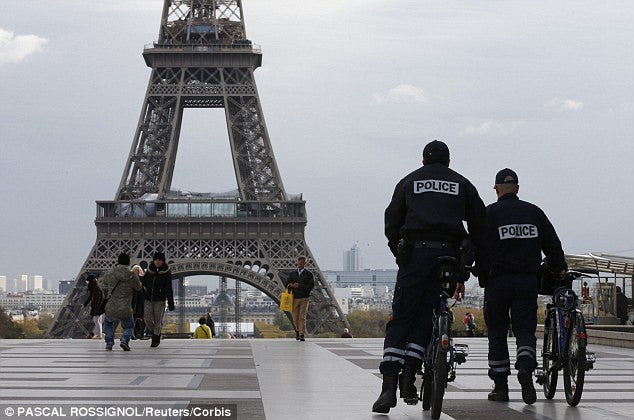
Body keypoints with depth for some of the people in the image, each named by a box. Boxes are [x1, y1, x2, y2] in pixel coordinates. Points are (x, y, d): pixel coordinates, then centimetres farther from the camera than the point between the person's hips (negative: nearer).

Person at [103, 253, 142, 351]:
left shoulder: (110, 274, -4)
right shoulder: (132, 276, -9)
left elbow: (105, 284, 18)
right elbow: (138, 287, 11)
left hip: (111, 310, 2)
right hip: (125, 311, -2)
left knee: (108, 322, 36)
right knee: (129, 327, 28)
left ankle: (109, 342, 20)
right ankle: (125, 340, -2)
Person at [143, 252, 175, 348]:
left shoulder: (166, 273, -4)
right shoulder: (149, 271, 6)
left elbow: (169, 289, -6)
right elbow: (144, 285, 12)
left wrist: (171, 304, -10)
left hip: (160, 300, -3)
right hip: (148, 299, 3)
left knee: (158, 320, 0)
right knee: (147, 319, -4)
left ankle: (155, 340, 13)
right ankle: (155, 333, 21)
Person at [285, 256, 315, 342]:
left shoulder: (309, 274, 2)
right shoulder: (292, 273, 11)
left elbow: (311, 286, -7)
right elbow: (287, 284, 8)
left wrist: (300, 286, -16)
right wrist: (292, 285, -16)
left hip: (304, 298, -3)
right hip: (294, 298, 3)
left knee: (302, 317, -12)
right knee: (295, 317, 9)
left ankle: (302, 335, -13)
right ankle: (297, 331, 34)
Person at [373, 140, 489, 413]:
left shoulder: (408, 182, 18)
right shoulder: (463, 184, 19)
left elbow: (391, 224, 14)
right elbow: (479, 230, 16)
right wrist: (483, 272, 18)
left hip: (415, 253, -1)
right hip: (448, 255, 1)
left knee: (401, 319, -1)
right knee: (425, 318, 8)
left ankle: (389, 384, -14)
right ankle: (408, 377, -5)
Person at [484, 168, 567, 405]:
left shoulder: (490, 213, 0)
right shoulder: (534, 212, 9)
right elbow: (552, 244, 11)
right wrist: (559, 269, 24)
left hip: (498, 280, -2)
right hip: (528, 282, 2)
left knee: (497, 333, 8)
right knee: (525, 329, 5)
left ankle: (500, 386, 9)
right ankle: (526, 368, -23)